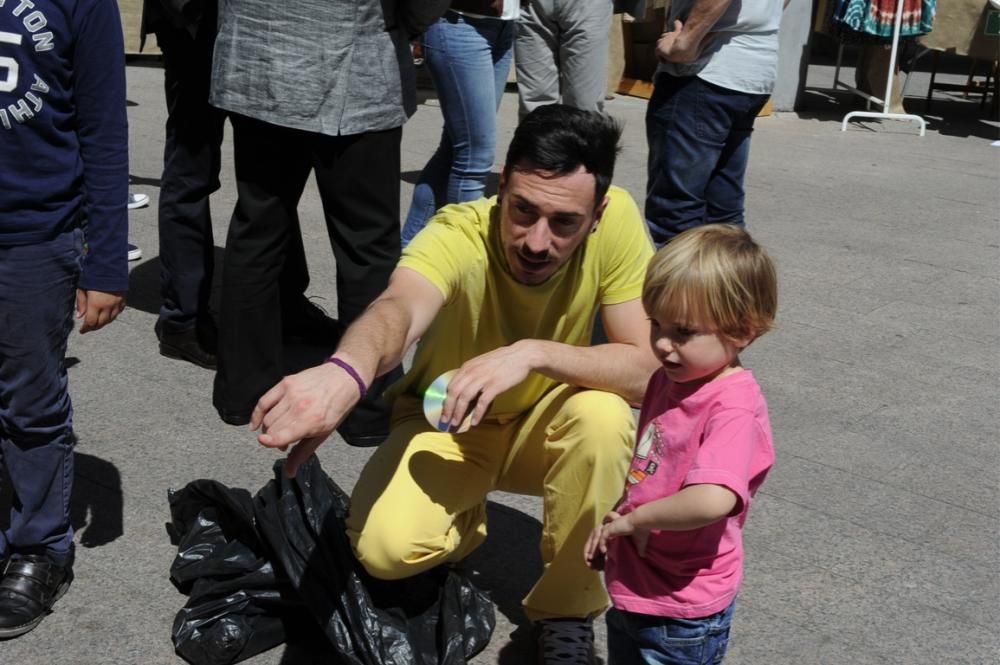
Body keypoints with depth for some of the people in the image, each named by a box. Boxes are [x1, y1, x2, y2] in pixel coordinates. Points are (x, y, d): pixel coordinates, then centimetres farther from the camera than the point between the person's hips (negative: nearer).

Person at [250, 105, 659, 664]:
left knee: (605, 416, -32)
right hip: (446, 424, -1)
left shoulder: (617, 219, -24)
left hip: (542, 425, 2)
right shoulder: (458, 236, -31)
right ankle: (465, 522, 10)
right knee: (386, 545, -28)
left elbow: (647, 369, -26)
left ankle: (568, 608, -7)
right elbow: (397, 311, -53)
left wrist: (534, 354, -42)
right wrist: (344, 373, -76)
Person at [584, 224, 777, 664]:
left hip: (680, 615, -8)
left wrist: (637, 519, -26)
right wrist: (615, 522, 3)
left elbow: (712, 500, -41)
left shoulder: (734, 409, -26)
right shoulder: (670, 380, 2)